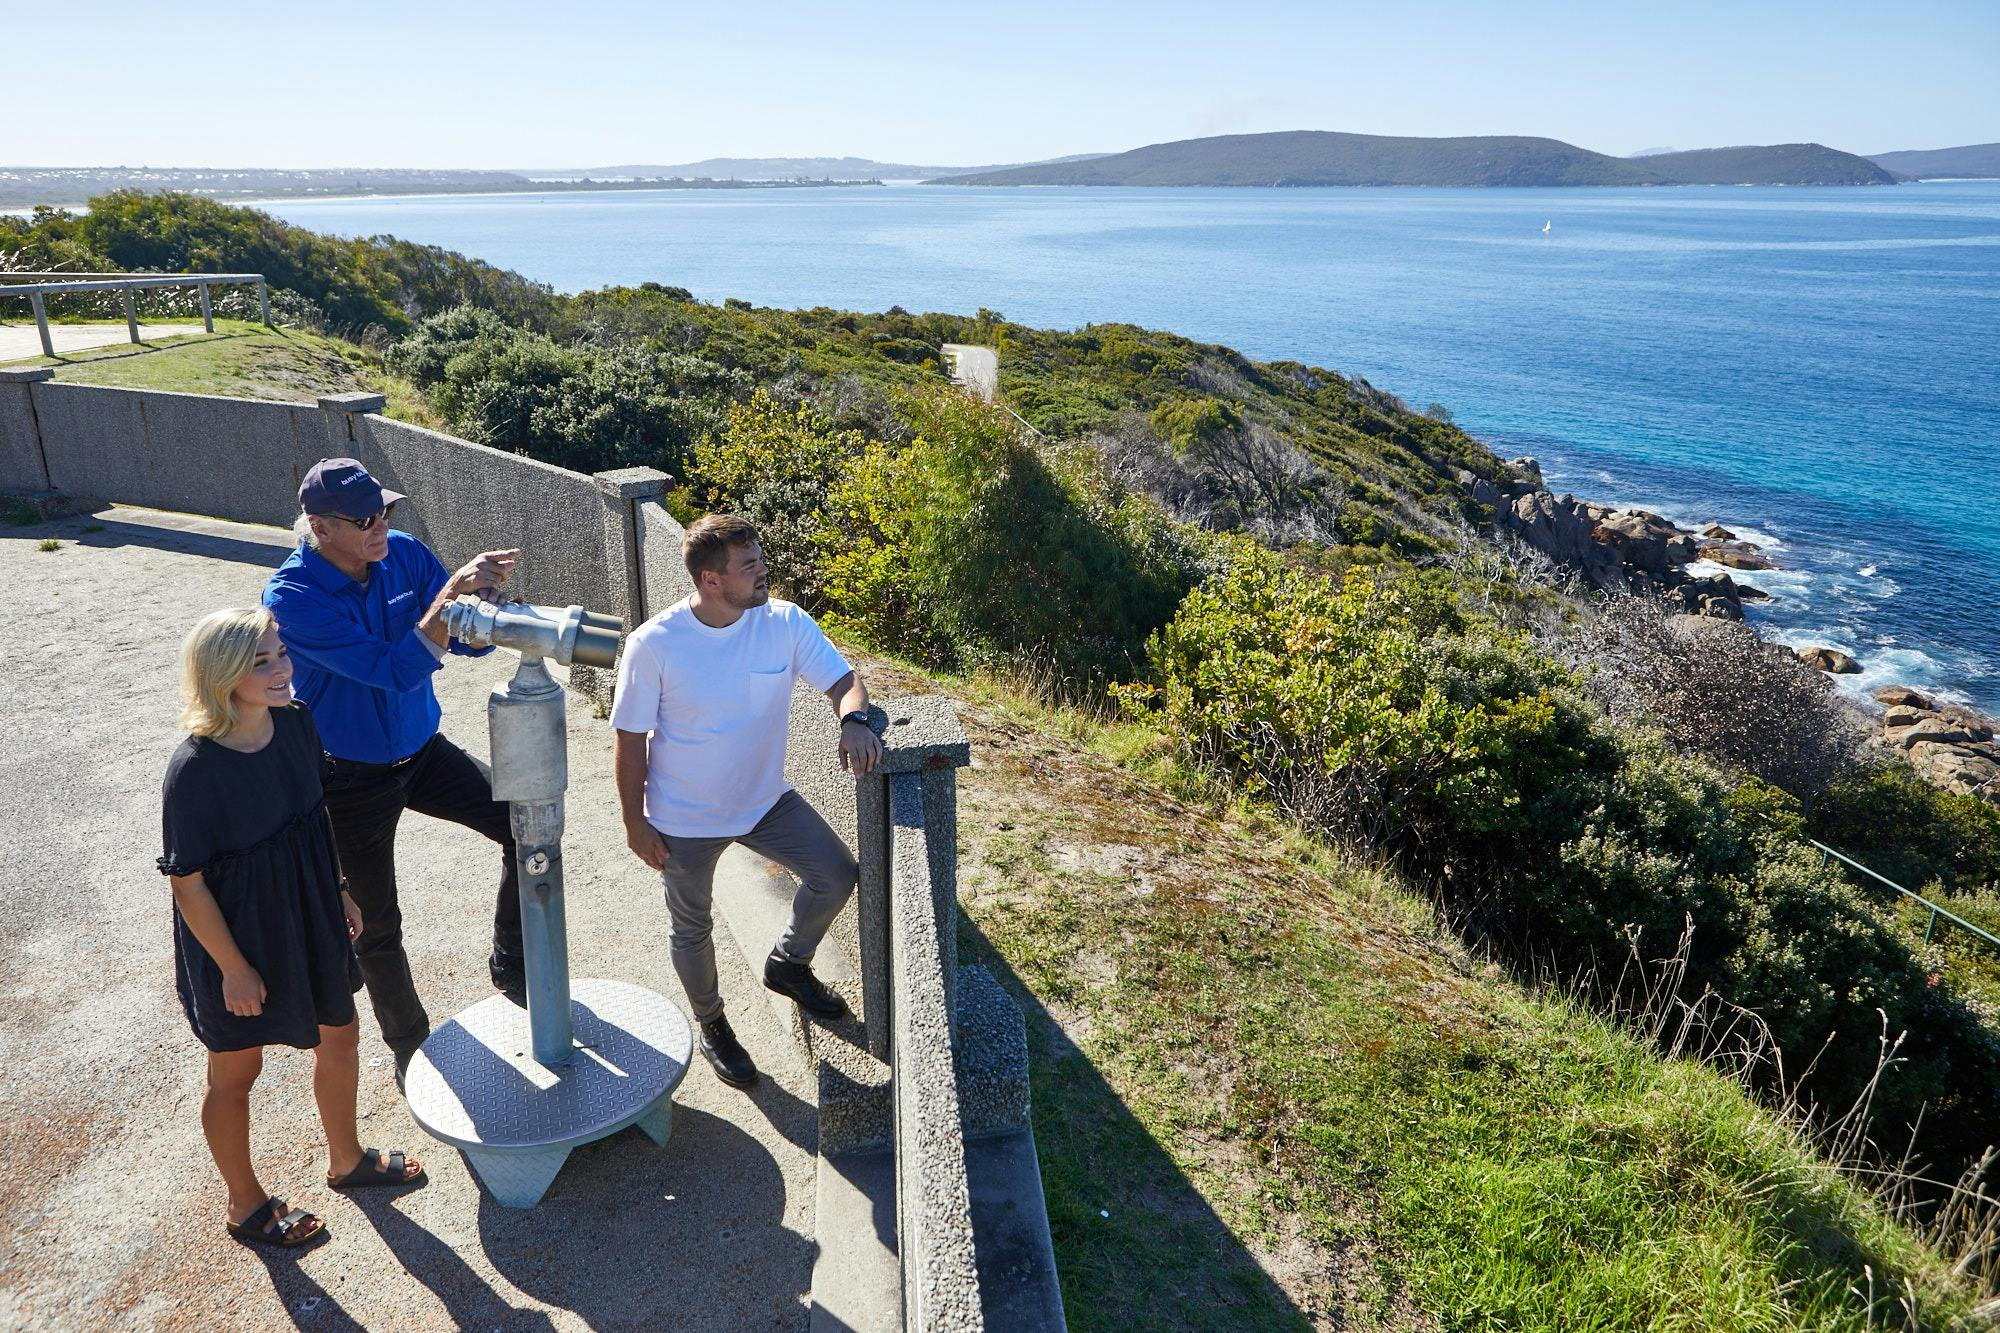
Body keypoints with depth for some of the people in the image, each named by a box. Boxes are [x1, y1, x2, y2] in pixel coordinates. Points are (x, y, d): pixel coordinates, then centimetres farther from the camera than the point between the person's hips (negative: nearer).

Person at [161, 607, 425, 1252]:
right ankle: (247, 1205, 40)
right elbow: (187, 882, -20)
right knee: (236, 1072, 16)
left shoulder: (295, 722, -11)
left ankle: (346, 1159, 47)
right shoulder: (195, 770, -29)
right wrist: (233, 968, -14)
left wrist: (339, 891, 12)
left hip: (308, 915, 6)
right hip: (235, 933, -6)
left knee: (339, 1035, 21)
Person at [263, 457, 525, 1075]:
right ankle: (411, 1047, 33)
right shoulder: (292, 595, -25)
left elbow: (472, 641, -8)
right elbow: (394, 670, -34)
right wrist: (451, 594, -40)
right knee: (377, 926, 10)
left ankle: (511, 966, 11)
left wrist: (484, 592, -29)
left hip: (423, 751, 4)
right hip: (353, 779, -4)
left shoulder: (404, 554, -11)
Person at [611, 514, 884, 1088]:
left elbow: (844, 680, -9)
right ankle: (711, 1024, 44)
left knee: (837, 876, -1)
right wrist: (635, 824, -9)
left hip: (766, 799, 3)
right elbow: (629, 738, -14)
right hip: (684, 819, -3)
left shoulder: (786, 623, -15)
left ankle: (787, 964, 29)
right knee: (691, 928, 15)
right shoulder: (653, 644, -23)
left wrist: (854, 720, -33)